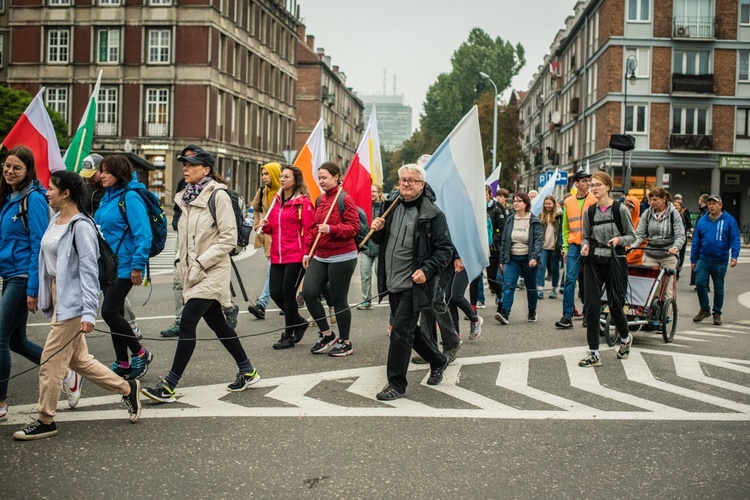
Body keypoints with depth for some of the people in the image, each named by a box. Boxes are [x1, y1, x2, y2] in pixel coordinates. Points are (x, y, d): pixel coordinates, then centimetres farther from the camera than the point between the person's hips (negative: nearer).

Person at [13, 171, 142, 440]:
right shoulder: (55, 221, 10)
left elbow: (89, 271, -19)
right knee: (79, 359, 15)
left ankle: (45, 421, 13)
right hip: (57, 297, 9)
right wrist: (45, 297, 16)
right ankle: (127, 388, 28)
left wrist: (88, 312, -23)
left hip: (72, 302, -9)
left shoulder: (80, 227, -16)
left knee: (51, 361, -1)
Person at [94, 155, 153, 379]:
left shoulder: (130, 197, -15)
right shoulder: (108, 196, 11)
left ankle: (139, 353, 6)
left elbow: (143, 233, -20)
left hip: (124, 267, -9)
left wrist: (137, 266, -21)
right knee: (114, 313, 12)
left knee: (109, 312, -11)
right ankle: (122, 363, 21)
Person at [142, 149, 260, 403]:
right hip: (193, 273, 8)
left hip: (212, 272, -8)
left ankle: (169, 385, -10)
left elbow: (228, 239, -15)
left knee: (187, 322, -14)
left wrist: (200, 263, -18)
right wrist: (183, 263, 10)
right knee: (217, 324, 13)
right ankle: (248, 371, 27)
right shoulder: (187, 197, 12)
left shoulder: (218, 196, -11)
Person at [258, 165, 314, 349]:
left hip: (296, 256, -7)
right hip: (277, 256, 7)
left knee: (288, 293, -2)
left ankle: (289, 335, 12)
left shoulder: (303, 202, -8)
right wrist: (265, 226, 1)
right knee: (275, 293, 5)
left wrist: (307, 254, -15)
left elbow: (309, 230, -10)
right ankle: (299, 322, 28)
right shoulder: (277, 200, 13)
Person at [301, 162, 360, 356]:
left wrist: (330, 229, -27)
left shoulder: (345, 199, -10)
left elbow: (354, 227, -15)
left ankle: (345, 343, 15)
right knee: (308, 293, -5)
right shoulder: (320, 200, 12)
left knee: (339, 299, -1)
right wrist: (308, 252, 17)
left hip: (342, 257, -7)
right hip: (319, 256, 7)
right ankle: (326, 334, 12)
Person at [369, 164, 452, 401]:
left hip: (414, 284, -7)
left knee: (400, 331, -9)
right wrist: (377, 230, -2)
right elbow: (383, 241, 21)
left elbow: (445, 249, -12)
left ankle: (396, 384, 3)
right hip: (393, 282, 8)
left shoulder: (432, 214, -11)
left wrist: (427, 270, -23)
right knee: (409, 329, 18)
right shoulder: (393, 208, 10)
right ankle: (438, 361, 40)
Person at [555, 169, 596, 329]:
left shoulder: (595, 200, 0)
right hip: (573, 246, 2)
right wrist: (565, 247, 10)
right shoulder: (568, 202, 10)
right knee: (570, 279, -5)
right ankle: (567, 316, -5)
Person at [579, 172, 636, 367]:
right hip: (593, 263, 3)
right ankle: (593, 353, 4)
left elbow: (632, 235, 0)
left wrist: (619, 239, -19)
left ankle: (625, 338, 37)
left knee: (615, 305, 5)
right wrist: (585, 245, -7)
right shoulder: (589, 212, 5)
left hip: (615, 262, -3)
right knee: (591, 306, -3)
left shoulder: (620, 209, -5)